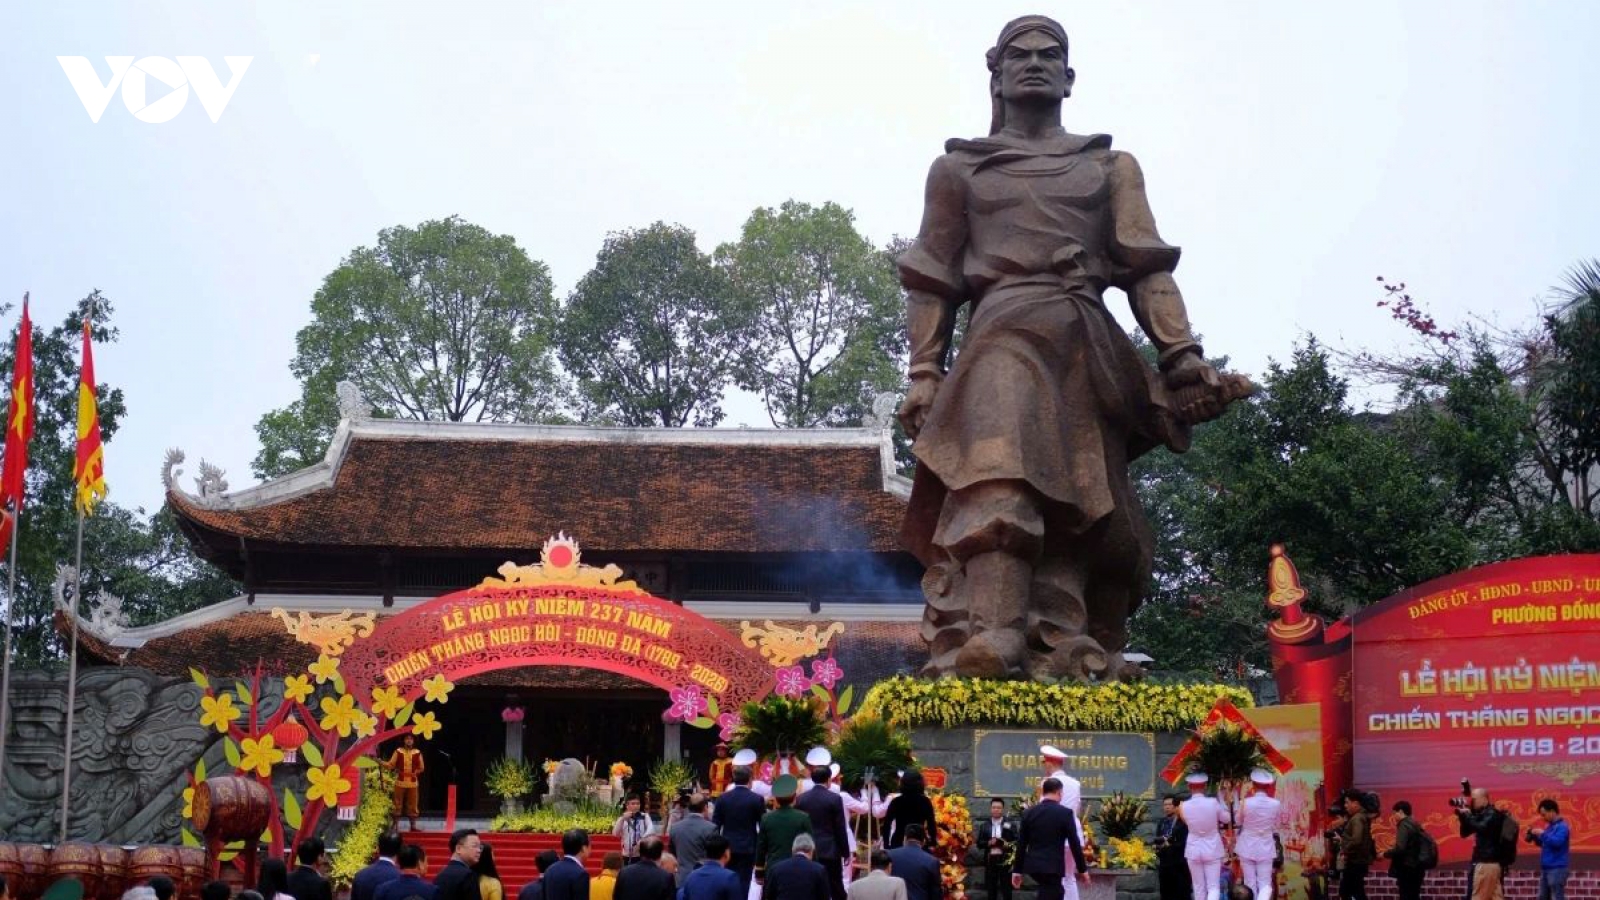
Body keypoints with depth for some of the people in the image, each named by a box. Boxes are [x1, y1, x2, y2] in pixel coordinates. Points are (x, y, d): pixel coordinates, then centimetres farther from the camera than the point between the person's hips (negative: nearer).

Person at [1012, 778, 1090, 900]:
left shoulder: (1029, 812, 5)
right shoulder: (1065, 813, -7)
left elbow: (1021, 844, 6)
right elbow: (1075, 844, -7)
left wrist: (1017, 870, 12)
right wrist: (1083, 869, 2)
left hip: (1033, 865, 6)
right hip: (1053, 867, -6)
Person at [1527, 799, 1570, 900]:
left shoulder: (1562, 827, -13)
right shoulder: (1550, 826, 16)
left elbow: (1556, 842, -26)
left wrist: (1542, 834, -18)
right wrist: (1535, 837, 8)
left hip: (1557, 868, -10)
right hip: (1546, 868, 10)